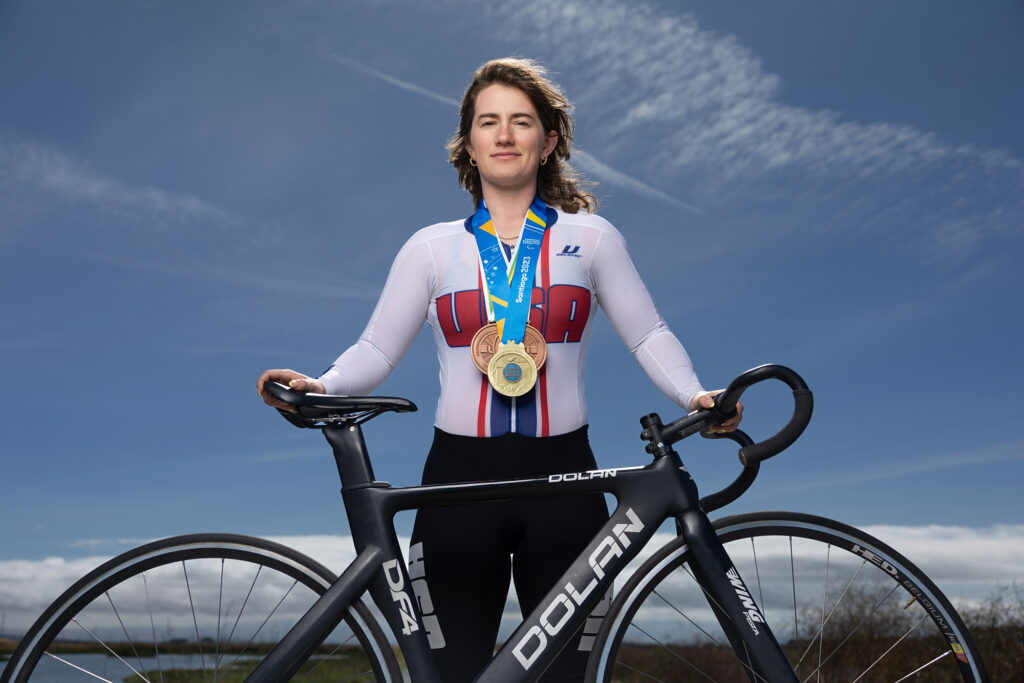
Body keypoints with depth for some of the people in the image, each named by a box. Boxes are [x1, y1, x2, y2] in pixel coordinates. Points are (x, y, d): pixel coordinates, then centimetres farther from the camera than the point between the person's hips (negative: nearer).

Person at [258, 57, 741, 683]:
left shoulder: (591, 236, 9)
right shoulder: (433, 247, 9)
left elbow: (649, 335, 6)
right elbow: (376, 350, 5)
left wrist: (695, 396, -11)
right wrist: (321, 385, -13)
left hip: (562, 475, 0)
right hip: (460, 478, 0)